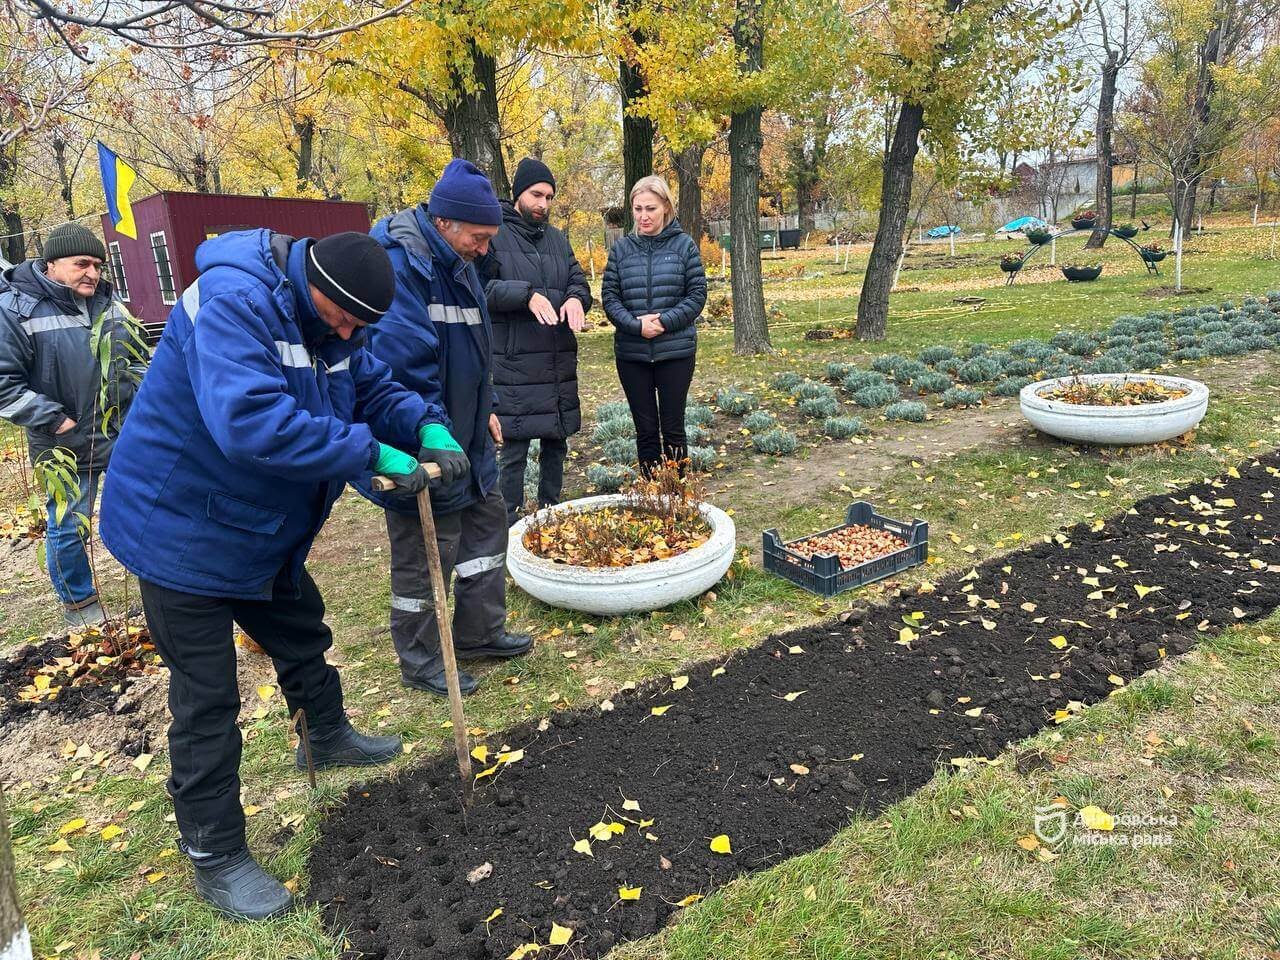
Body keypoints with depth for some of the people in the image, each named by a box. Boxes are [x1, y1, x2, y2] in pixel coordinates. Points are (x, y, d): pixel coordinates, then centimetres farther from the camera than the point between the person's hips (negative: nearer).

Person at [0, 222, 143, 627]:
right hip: (67, 448, -5)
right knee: (68, 528, 8)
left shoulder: (107, 304, 5)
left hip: (127, 435, 5)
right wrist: (55, 420, -17)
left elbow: (137, 357, 20)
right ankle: (79, 602, 28)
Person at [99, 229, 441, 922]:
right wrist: (370, 453, -37)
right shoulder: (233, 303, -29)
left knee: (303, 634, 25)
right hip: (182, 527, -9)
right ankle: (215, 855, 17)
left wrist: (425, 425, -14)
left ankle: (327, 737, 51)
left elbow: (373, 388, 8)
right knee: (207, 697, 0)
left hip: (261, 528, 9)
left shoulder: (325, 319, 0)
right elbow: (250, 421, -43)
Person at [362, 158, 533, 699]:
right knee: (425, 551, 2)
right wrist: (432, 432, -29)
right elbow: (401, 362, -28)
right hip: (423, 446, -10)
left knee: (488, 521, 18)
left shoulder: (456, 263, 11)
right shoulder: (400, 263, -21)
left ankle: (480, 632, 34)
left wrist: (485, 409, 19)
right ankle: (419, 662, 21)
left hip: (464, 436, 10)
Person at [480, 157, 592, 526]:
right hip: (513, 361, -6)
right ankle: (511, 523, 8)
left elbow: (578, 281, 14)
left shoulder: (557, 238, 17)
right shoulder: (494, 235, -2)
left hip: (559, 361, 6)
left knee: (556, 442, 14)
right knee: (514, 447, -4)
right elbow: (481, 287, -11)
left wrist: (576, 298, -9)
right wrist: (525, 294, -23)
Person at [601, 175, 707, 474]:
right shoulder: (622, 248, 5)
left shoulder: (684, 245, 0)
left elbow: (697, 294, -2)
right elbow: (609, 296, 2)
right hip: (631, 353, 2)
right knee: (646, 430, 8)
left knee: (673, 428, 5)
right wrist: (636, 325, -14)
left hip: (676, 351, -2)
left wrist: (664, 322, -14)